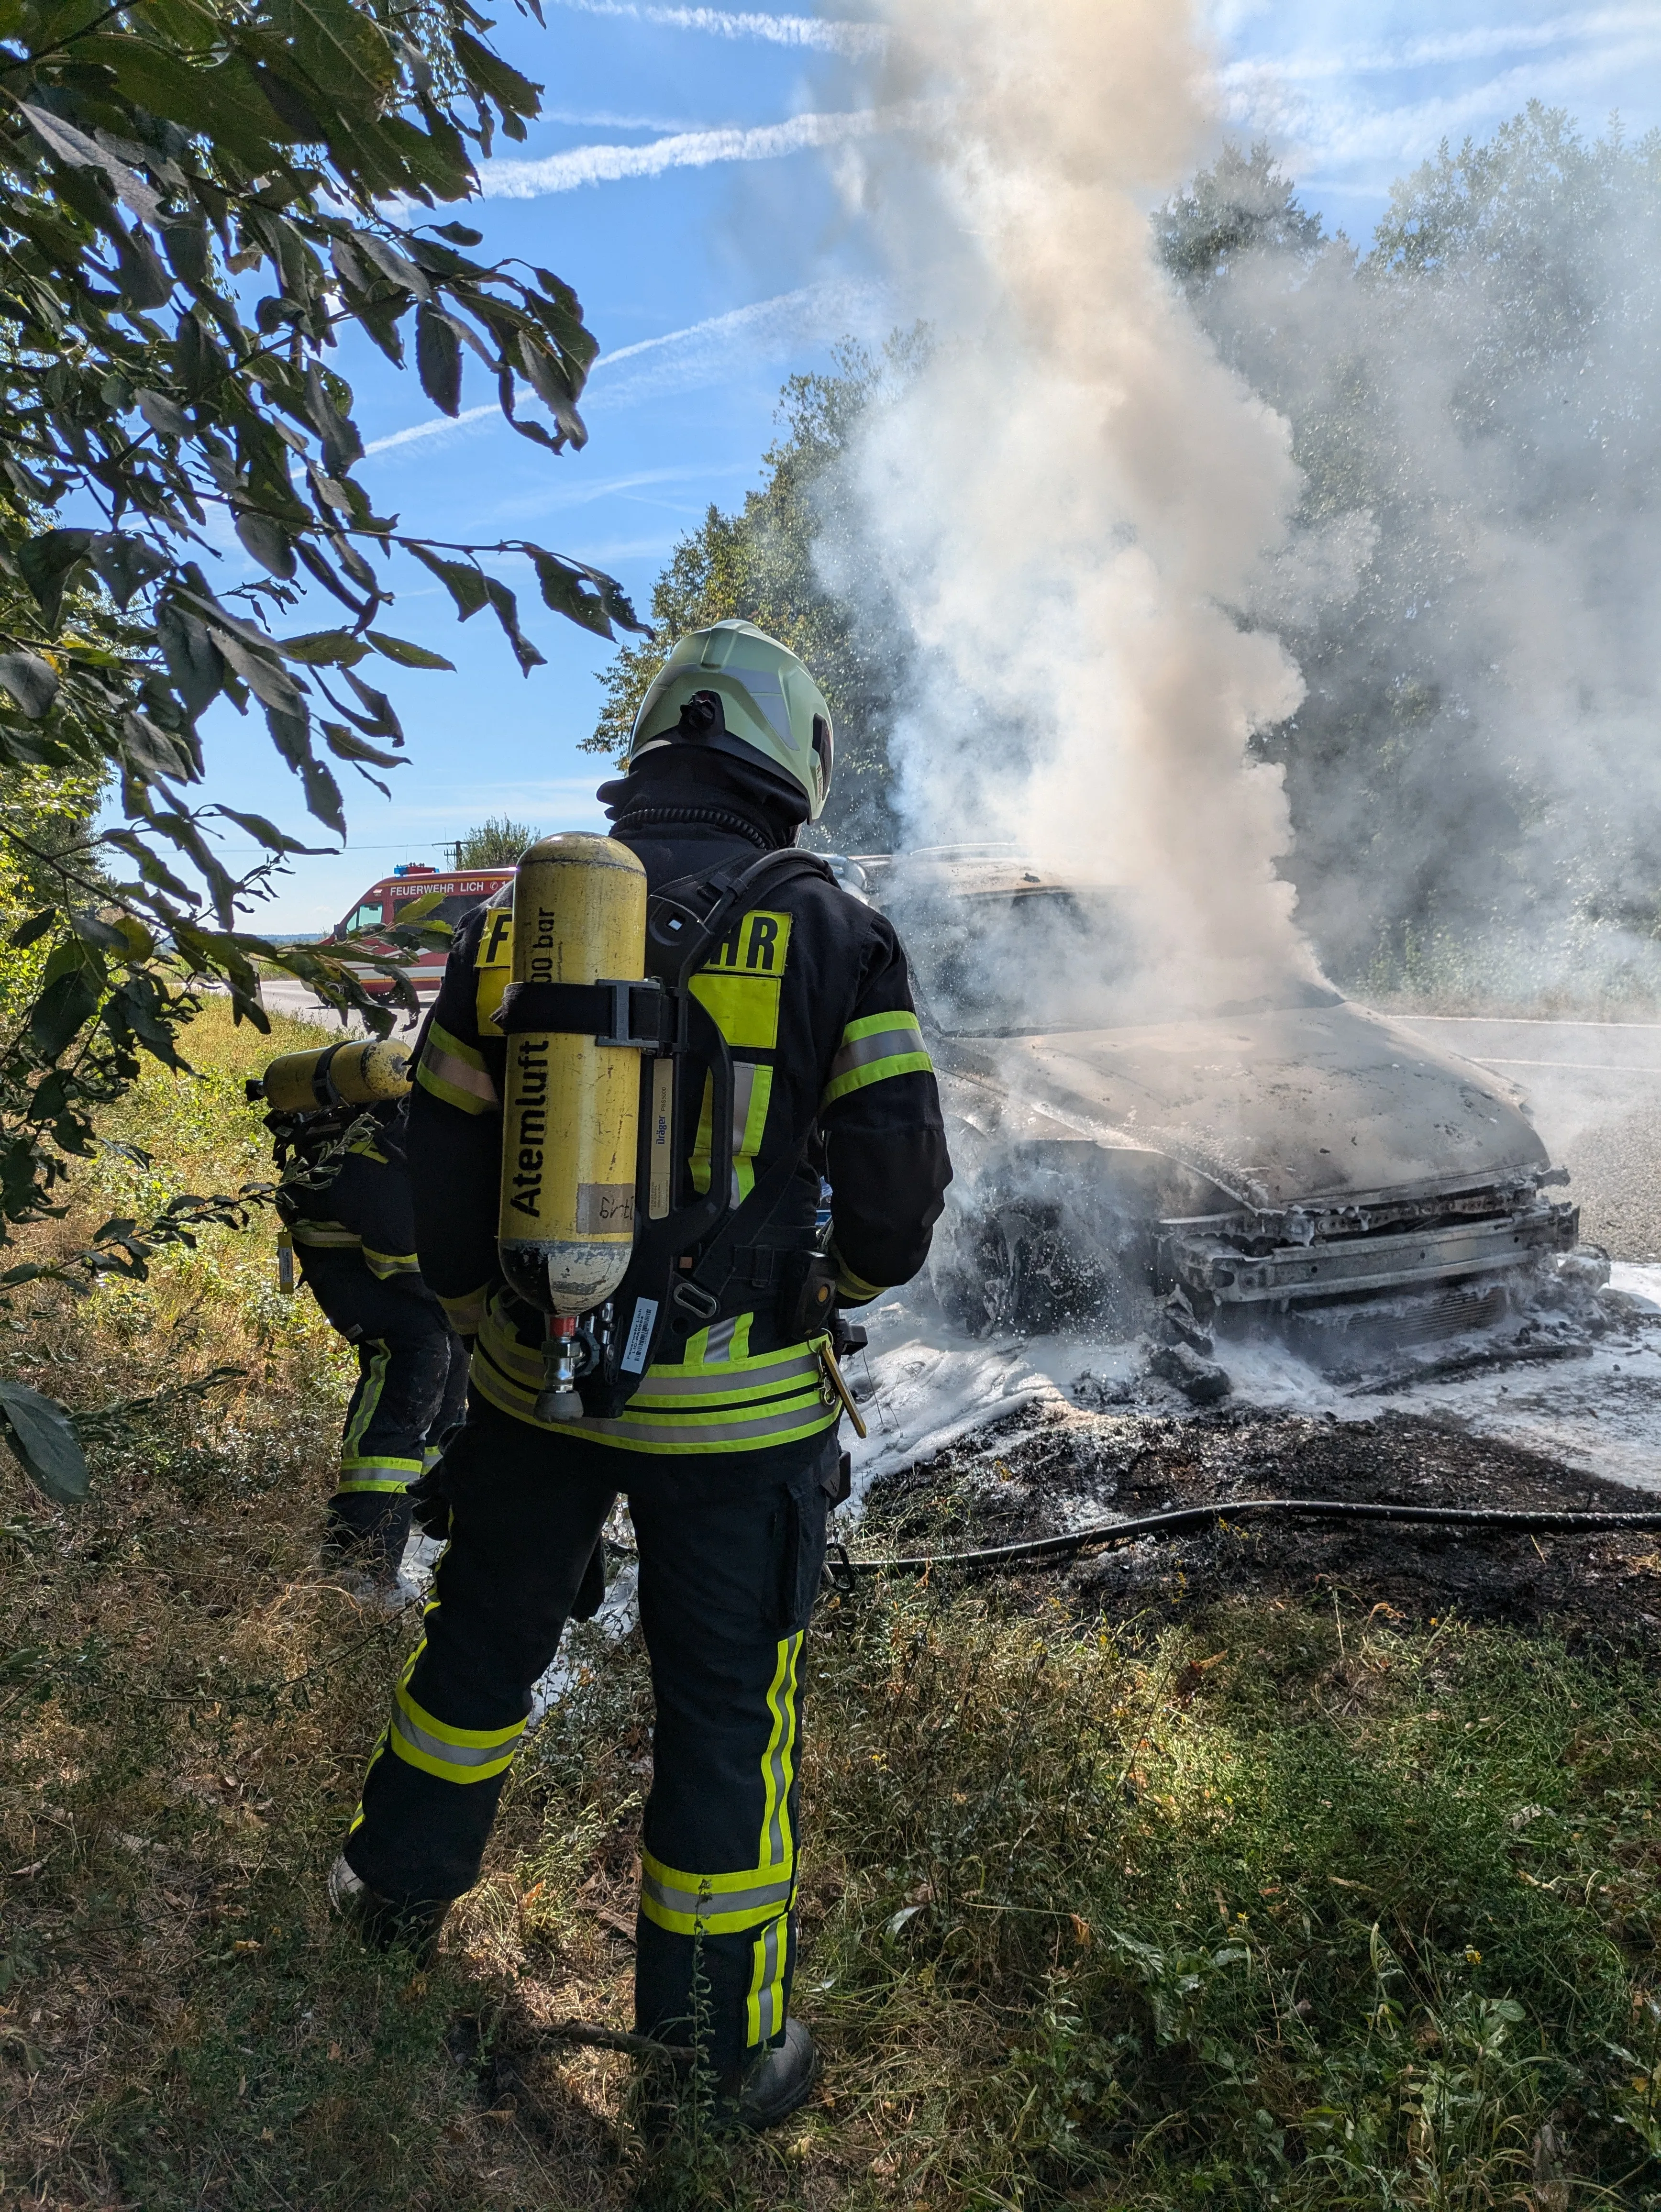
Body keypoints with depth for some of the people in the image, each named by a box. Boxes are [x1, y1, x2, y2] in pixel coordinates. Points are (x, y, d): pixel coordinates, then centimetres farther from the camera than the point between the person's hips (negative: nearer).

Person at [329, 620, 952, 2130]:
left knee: (483, 1642, 27)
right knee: (729, 1715, 14)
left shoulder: (514, 923, -1)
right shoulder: (832, 935, -11)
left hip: (533, 1381, 4)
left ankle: (397, 1895, 52)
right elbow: (899, 1179, -11)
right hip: (735, 1409, -3)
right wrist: (844, 1282, 11)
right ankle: (724, 2050, 33)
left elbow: (440, 1168, 4)